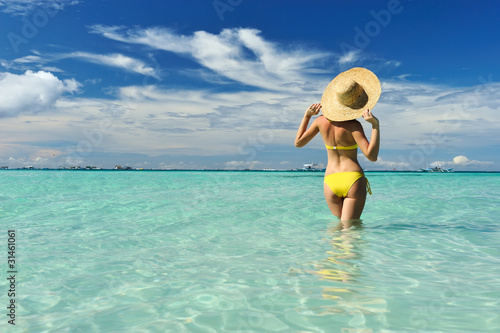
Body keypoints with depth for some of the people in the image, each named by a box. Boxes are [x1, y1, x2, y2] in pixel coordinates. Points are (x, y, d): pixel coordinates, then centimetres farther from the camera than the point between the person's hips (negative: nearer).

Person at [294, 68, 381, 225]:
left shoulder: (322, 120, 1)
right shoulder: (353, 125, -12)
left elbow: (298, 143, 12)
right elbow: (372, 156, -17)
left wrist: (307, 116, 16)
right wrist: (375, 125, -19)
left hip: (330, 182, 4)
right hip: (353, 179, -4)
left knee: (339, 225, 19)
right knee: (349, 227, -2)